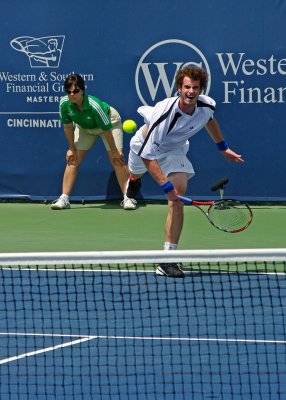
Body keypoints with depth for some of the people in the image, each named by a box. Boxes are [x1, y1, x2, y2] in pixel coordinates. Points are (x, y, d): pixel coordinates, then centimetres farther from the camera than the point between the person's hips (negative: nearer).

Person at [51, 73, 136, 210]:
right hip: (84, 126, 5)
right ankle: (64, 199, 1)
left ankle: (128, 198, -11)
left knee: (117, 160, -15)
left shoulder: (94, 105, -41)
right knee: (72, 160, -3)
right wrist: (72, 148, -4)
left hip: (109, 121, -5)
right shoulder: (64, 104, -28)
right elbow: (68, 126, -10)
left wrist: (114, 151, -20)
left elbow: (106, 129, -30)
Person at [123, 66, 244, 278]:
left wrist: (223, 147, 14)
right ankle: (134, 180, 72)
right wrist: (166, 185, -46)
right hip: (145, 144, -2)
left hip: (174, 149, 2)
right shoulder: (164, 113, -42)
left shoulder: (207, 105, -25)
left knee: (178, 198, -17)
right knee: (136, 173, 29)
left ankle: (168, 259, -17)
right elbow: (147, 156, -39)